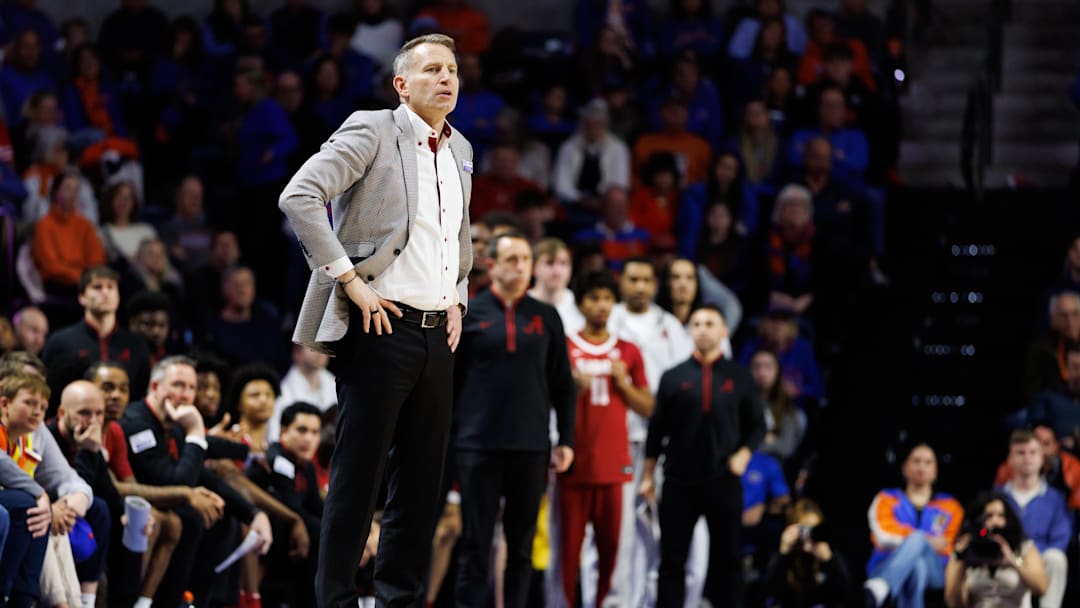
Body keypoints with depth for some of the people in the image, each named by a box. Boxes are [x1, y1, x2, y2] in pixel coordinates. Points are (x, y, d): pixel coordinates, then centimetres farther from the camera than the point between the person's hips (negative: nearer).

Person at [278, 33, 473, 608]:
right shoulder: (372, 131, -5)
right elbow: (298, 197, -16)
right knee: (358, 478, -4)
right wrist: (349, 279, -18)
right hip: (380, 329, -7)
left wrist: (457, 299, 14)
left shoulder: (459, 151, 16)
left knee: (422, 480, 8)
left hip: (437, 333, 7)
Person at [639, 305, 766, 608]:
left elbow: (757, 424, 11)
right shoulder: (673, 377, 4)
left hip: (723, 480, 0)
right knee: (673, 557, 1)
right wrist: (648, 474, 4)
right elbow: (657, 429, 7)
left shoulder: (739, 377, 5)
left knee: (728, 557, 5)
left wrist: (744, 454, -6)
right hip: (680, 481, 0)